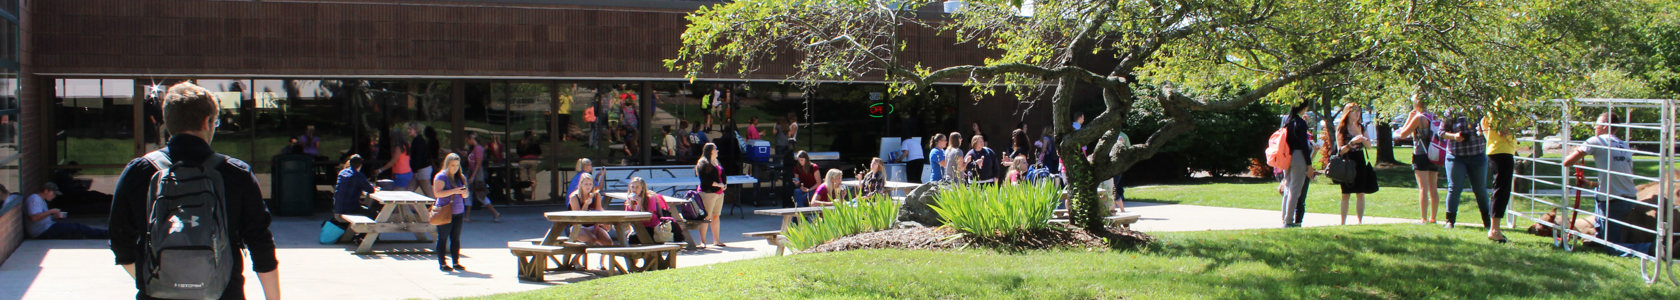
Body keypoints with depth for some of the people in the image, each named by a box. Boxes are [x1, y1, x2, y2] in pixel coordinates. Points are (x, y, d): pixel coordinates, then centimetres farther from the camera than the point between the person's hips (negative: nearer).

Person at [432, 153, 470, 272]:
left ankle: (456, 262, 11)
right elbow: (437, 193, -17)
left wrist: (464, 193, -5)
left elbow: (465, 195, 20)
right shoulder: (441, 177, -6)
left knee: (456, 238, 7)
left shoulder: (461, 177, 13)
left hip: (458, 211, 6)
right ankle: (442, 263, 3)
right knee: (443, 238, -1)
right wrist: (454, 191, -22)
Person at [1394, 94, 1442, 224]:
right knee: (1433, 189, 11)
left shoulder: (1418, 117, -11)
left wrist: (1409, 118, 1)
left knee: (1423, 188, -8)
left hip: (1421, 156, -6)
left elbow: (1403, 134, -6)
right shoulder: (1434, 117, 7)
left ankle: (1423, 218, -10)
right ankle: (1433, 217, 17)